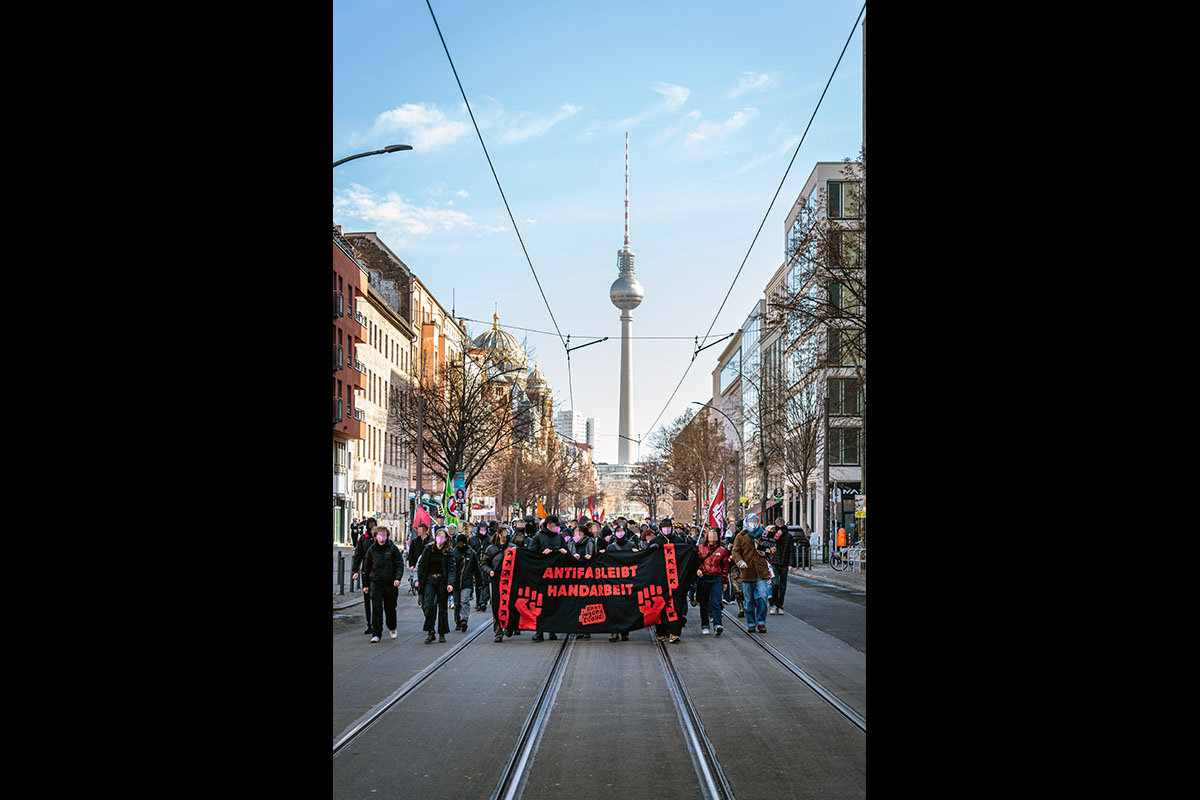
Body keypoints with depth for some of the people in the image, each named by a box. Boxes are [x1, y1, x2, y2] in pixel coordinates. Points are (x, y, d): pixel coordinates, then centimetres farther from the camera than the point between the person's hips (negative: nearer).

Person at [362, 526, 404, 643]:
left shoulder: (393, 548, -1)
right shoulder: (372, 550, 5)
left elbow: (400, 565, -2)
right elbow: (366, 567, 14)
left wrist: (398, 578, -18)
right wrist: (365, 584, 13)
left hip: (390, 584, -1)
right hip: (376, 583, 1)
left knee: (390, 608, 11)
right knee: (376, 609, -9)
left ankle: (392, 628, 35)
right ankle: (376, 634, -6)